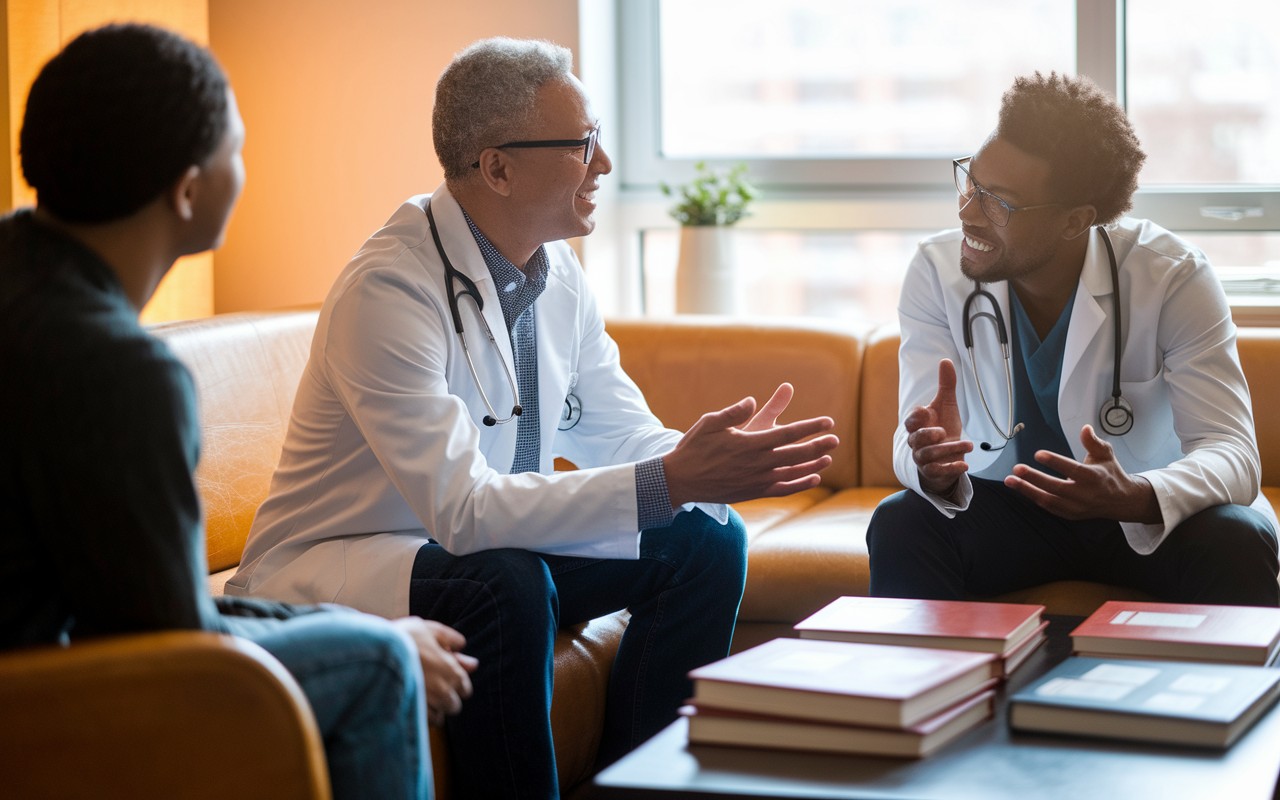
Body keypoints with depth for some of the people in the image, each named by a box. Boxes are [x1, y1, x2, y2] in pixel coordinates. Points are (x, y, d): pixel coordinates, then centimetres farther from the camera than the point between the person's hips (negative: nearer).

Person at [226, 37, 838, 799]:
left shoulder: (556, 272, 0)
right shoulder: (389, 287, -26)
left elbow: (623, 438, 3)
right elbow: (462, 509, -33)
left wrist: (716, 461, -21)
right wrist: (671, 480, -37)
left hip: (492, 540, 8)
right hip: (336, 568, -8)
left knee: (707, 540, -4)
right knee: (506, 584, -36)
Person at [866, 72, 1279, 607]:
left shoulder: (1173, 278, -20)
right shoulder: (936, 272, -13)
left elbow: (1232, 453, -26)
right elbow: (914, 446, -16)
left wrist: (1136, 498, -47)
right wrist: (936, 470, -42)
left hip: (1147, 510, -1)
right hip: (1004, 509, 1)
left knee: (1235, 541, -32)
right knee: (900, 523, -27)